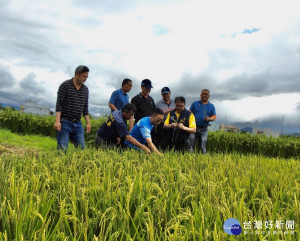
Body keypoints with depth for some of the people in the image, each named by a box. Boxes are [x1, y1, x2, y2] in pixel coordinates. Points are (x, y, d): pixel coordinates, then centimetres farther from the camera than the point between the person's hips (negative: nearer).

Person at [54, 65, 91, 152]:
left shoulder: (85, 89, 12)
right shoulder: (65, 85, -5)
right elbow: (59, 104, -9)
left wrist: (88, 123, 11)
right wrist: (57, 121, -18)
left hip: (78, 124, 5)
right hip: (65, 122, -5)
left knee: (82, 148, 2)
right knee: (62, 149, -8)